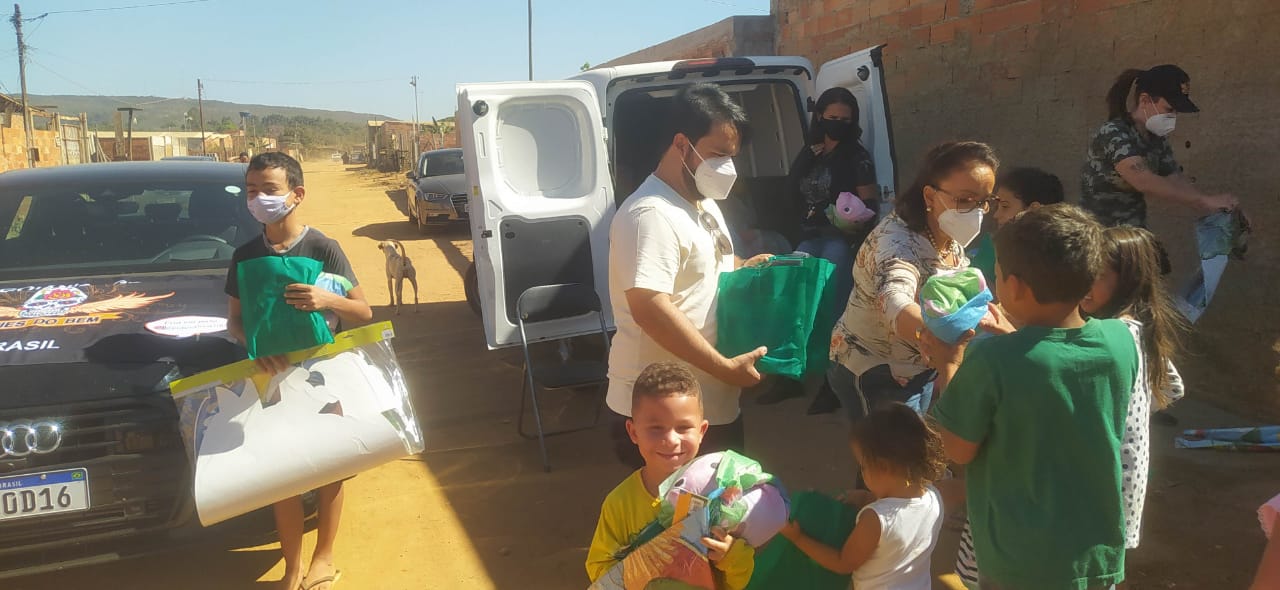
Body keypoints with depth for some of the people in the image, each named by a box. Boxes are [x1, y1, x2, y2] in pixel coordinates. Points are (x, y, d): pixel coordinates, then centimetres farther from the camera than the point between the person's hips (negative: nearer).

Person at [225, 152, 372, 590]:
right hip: (272, 376, 3)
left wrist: (326, 300, -29)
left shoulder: (323, 249, -11)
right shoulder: (245, 255, -1)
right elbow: (234, 319, 6)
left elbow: (364, 312, -9)